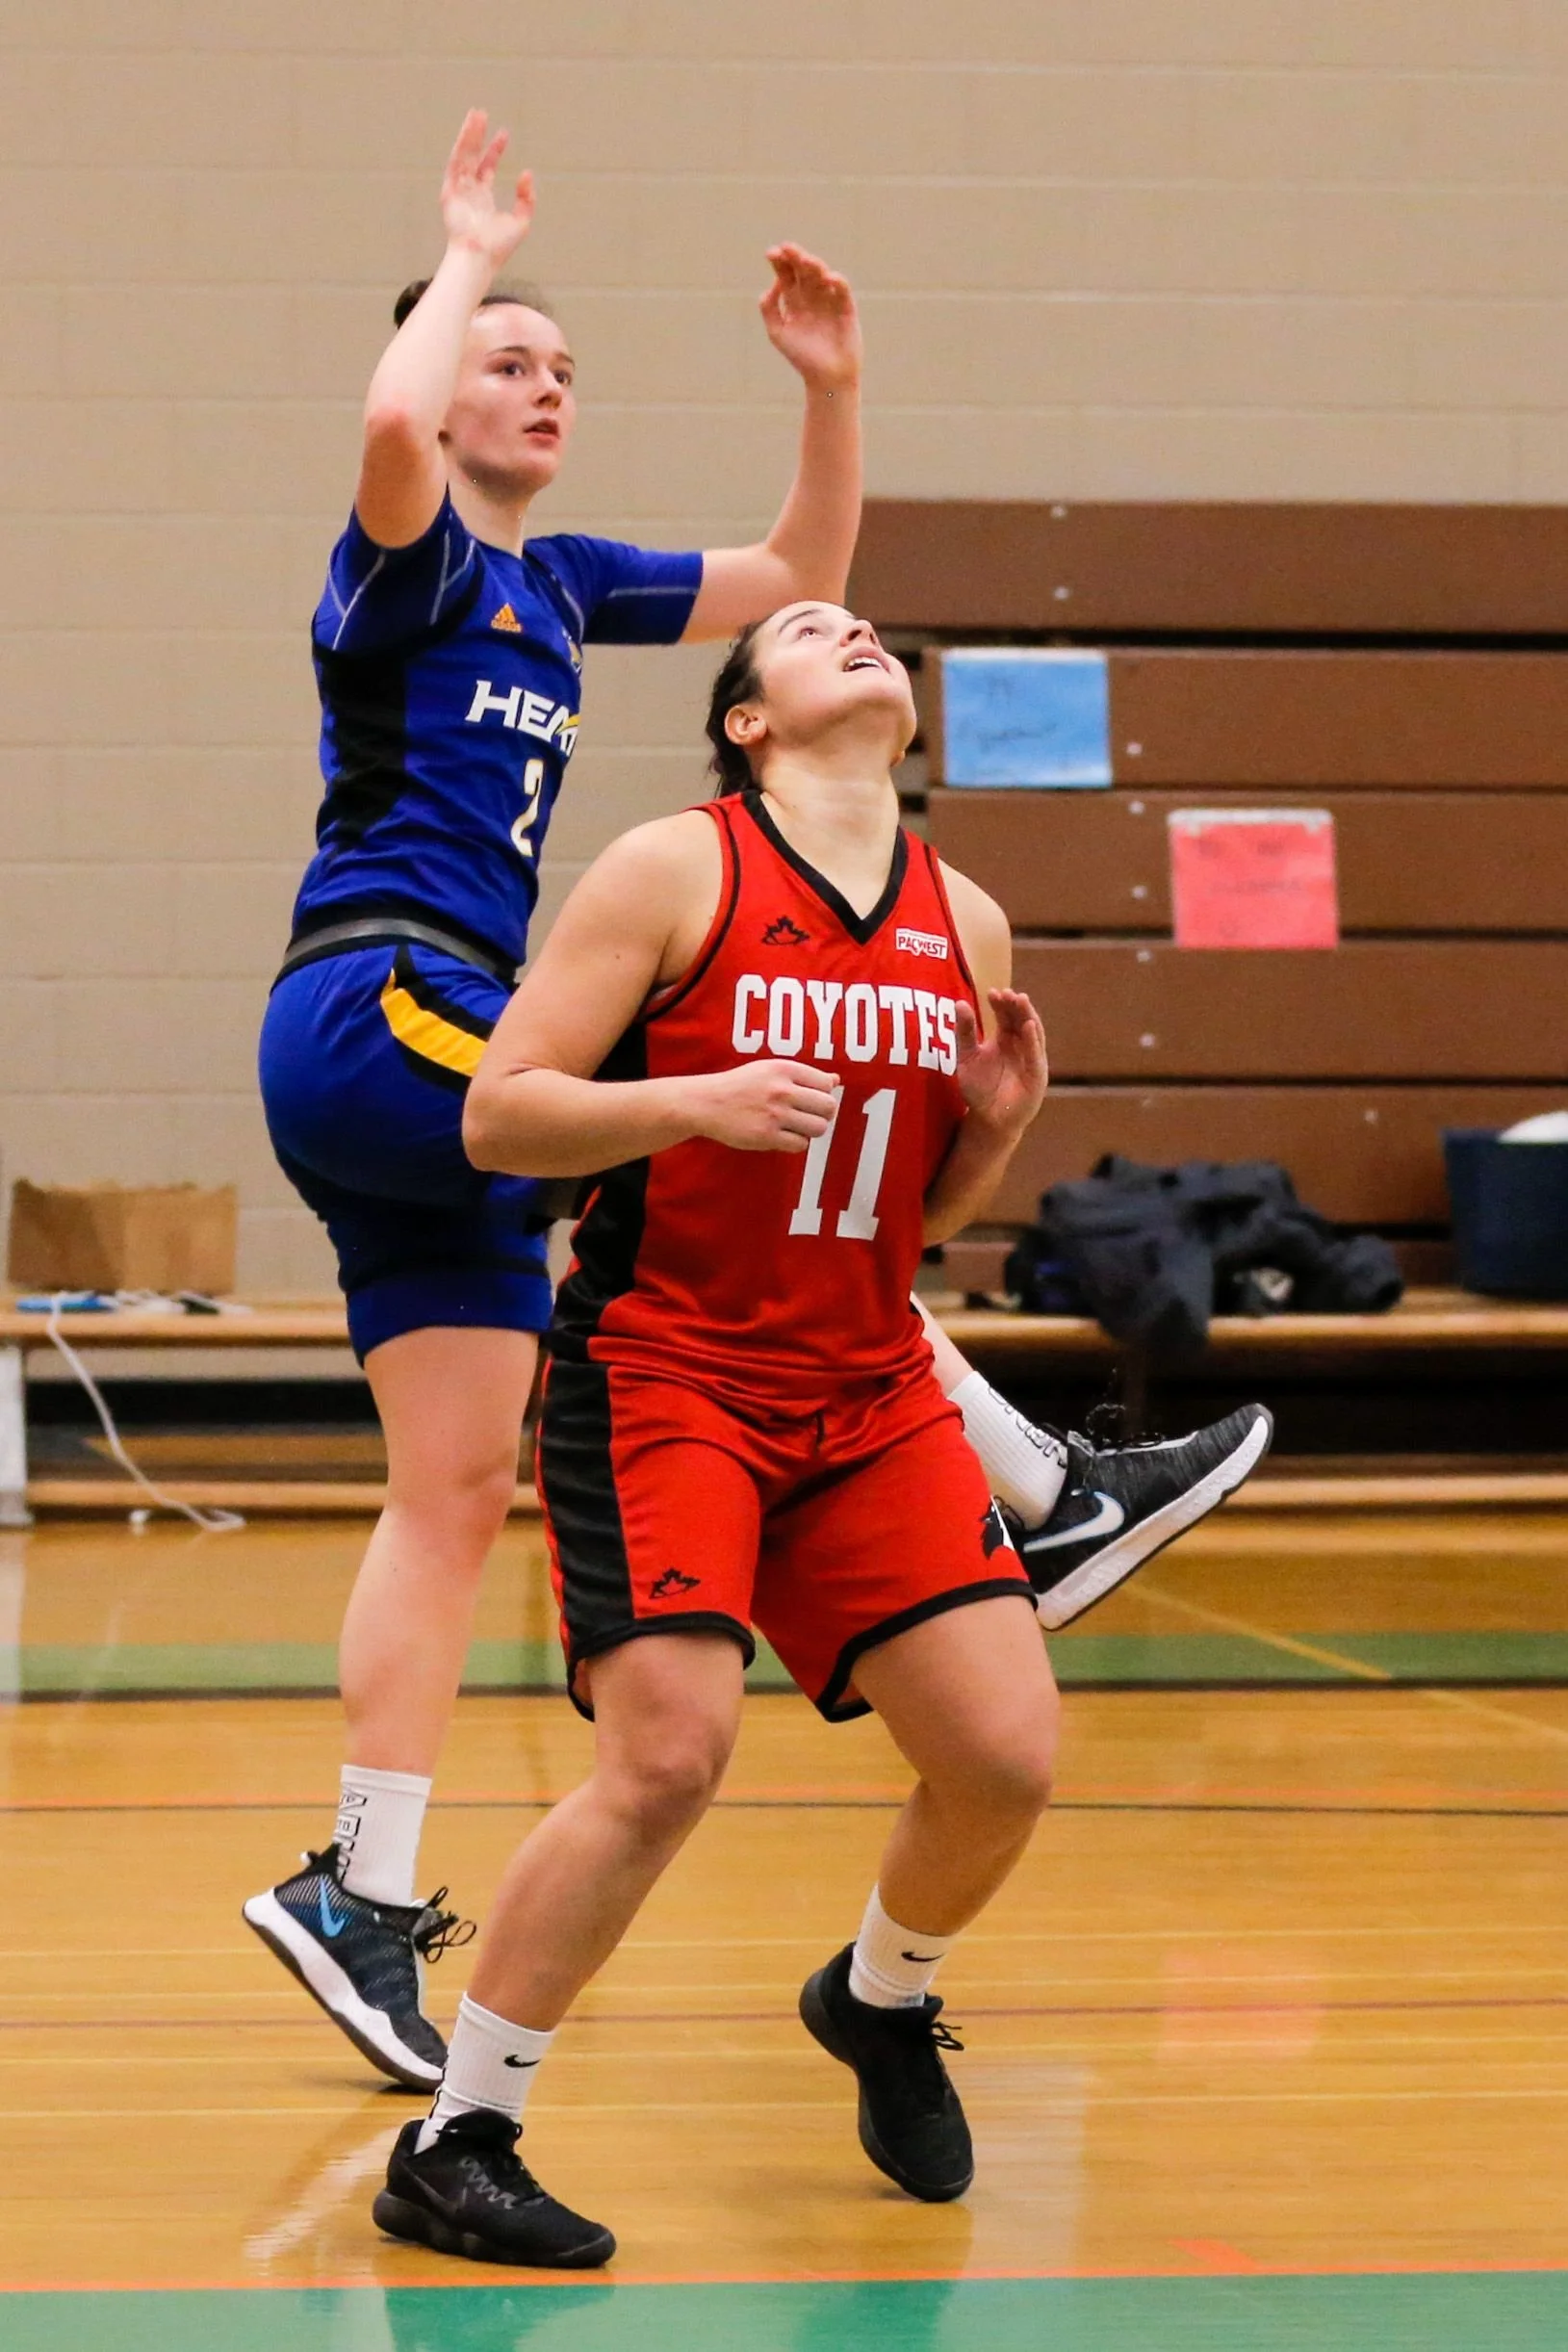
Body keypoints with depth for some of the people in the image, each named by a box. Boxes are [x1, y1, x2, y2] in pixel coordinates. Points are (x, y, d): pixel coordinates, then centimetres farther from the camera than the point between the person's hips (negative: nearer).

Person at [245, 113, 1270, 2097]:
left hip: (418, 1053, 9)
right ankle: (1045, 1496, -7)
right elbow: (391, 419, -29)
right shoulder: (406, 559, -4)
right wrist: (467, 257, -13)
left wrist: (831, 388, 13)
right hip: (380, 1003, -9)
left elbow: (799, 578, 26)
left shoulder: (556, 586, 19)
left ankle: (364, 1893, 2)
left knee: (455, 1488, 3)